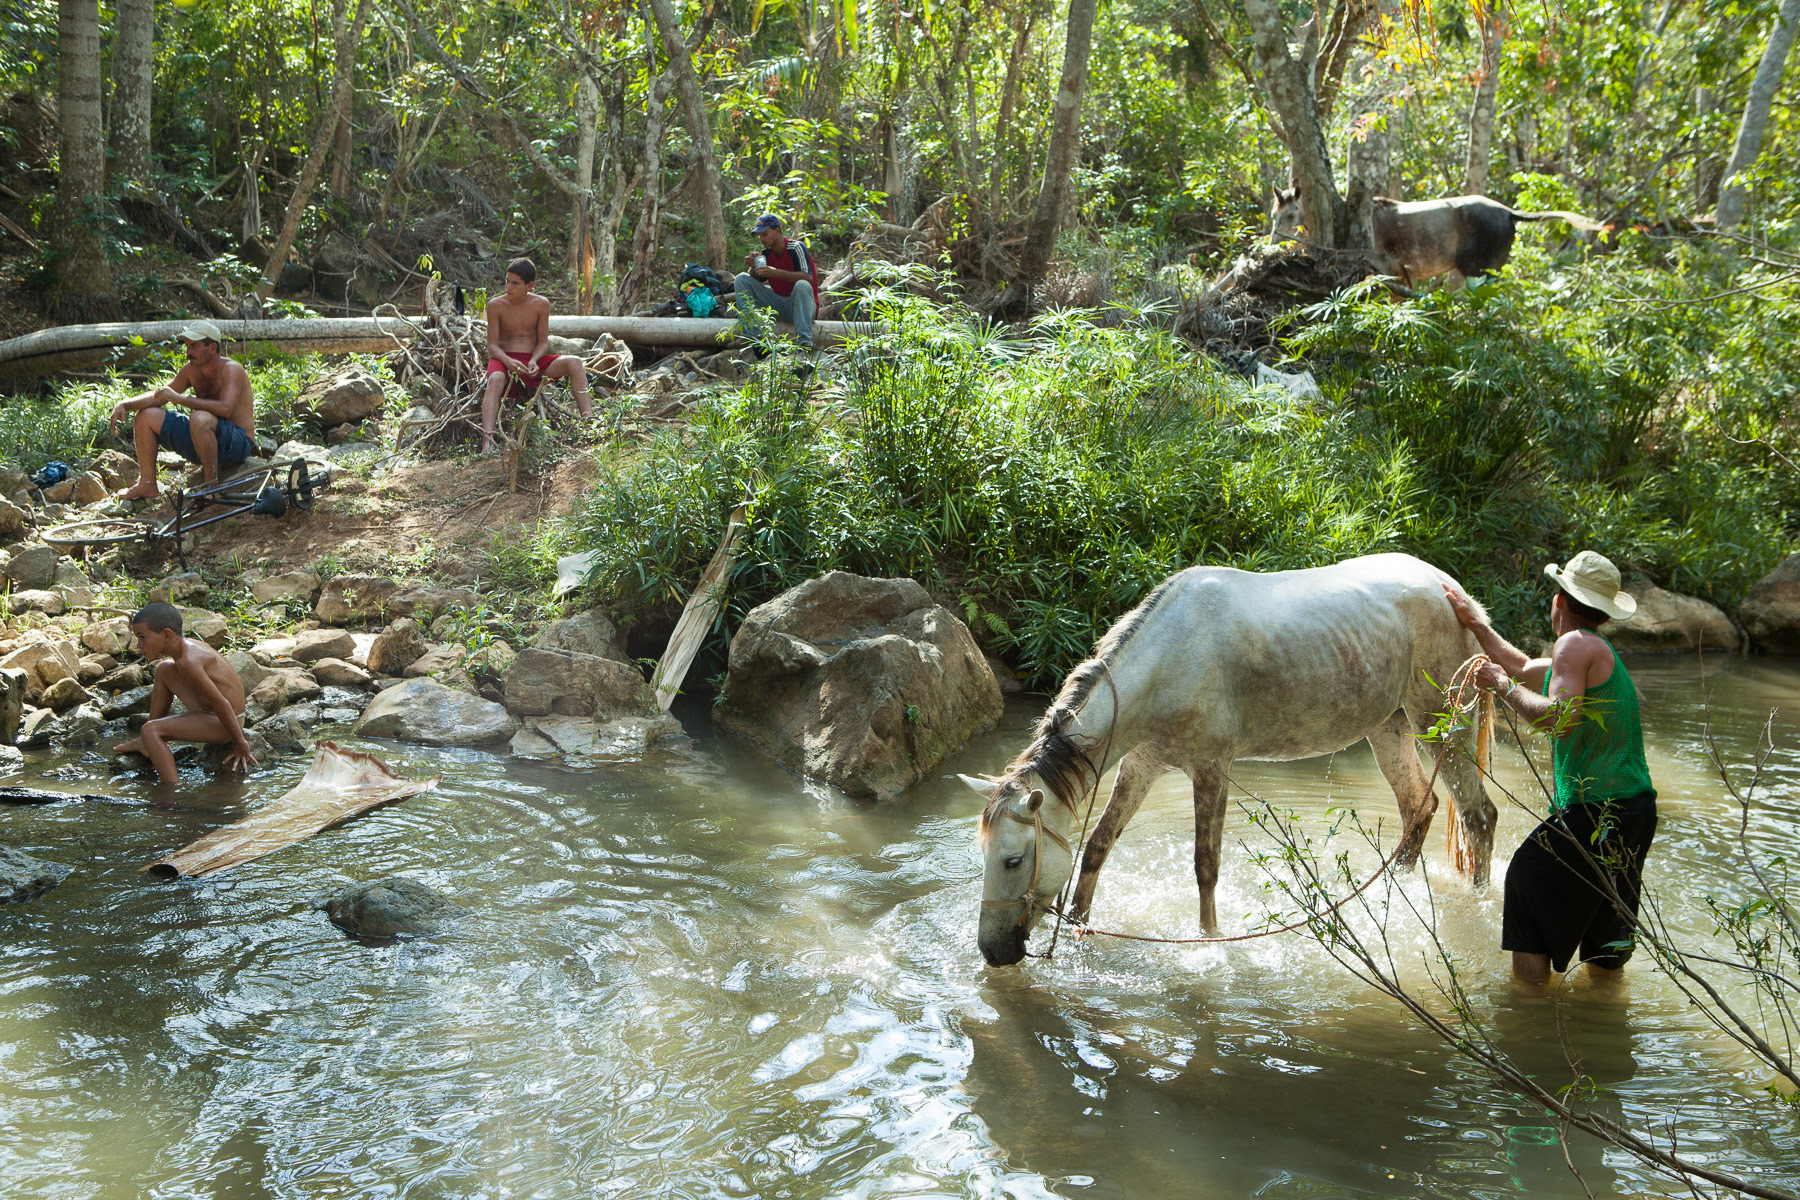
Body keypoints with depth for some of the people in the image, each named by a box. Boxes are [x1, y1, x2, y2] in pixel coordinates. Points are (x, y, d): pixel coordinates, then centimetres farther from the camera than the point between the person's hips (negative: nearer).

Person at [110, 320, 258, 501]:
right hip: (203, 443, 8)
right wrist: (124, 405, -2)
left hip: (238, 442, -8)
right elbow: (159, 396, 14)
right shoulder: (191, 371, 7)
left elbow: (225, 408, -32)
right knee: (146, 415, 6)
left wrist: (179, 399, -30)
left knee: (200, 418, -39)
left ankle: (212, 484, -24)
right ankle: (147, 484, 4)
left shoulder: (231, 369, -16)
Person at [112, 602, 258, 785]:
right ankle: (147, 743, 30)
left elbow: (222, 704, -26)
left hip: (223, 724, -11)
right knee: (164, 670, 23)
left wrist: (240, 744, -20)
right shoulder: (189, 645, 5)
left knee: (150, 729, -22)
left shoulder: (188, 661, -26)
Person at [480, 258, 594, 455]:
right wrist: (508, 361, -27)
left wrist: (534, 361, -18)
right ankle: (487, 441, -56)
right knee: (495, 380, -39)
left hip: (534, 360, 3)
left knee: (574, 363, -23)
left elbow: (543, 342, 3)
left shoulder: (541, 304, 2)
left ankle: (589, 419, -35)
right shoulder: (496, 305, -3)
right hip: (504, 359, -3)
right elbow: (492, 345, -6)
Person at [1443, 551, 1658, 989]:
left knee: (1527, 879, 3)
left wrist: (1504, 688, -13)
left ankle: (1531, 987, 7)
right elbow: (1523, 667, 33)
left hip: (1596, 810, -9)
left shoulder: (1576, 644, -11)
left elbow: (1562, 717, -26)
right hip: (1637, 806, 9)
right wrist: (1475, 622, 38)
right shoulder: (1597, 650, 19)